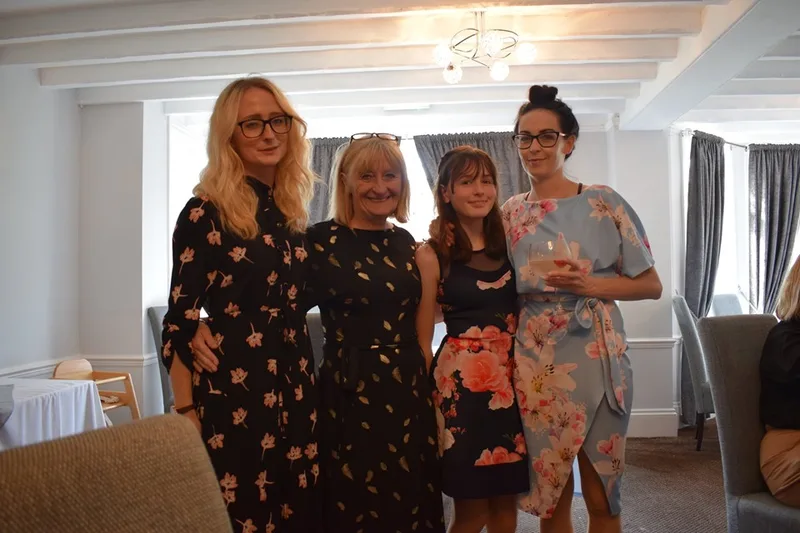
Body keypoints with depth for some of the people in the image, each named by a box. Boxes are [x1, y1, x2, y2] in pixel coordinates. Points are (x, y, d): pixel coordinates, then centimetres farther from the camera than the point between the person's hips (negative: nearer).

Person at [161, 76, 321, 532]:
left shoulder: (292, 211, 9)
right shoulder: (206, 212, -10)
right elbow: (180, 320, -11)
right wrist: (186, 411, -13)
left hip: (295, 385, 6)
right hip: (231, 388, -6)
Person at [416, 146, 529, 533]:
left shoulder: (510, 243, 6)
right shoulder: (432, 254, -6)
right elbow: (422, 337, -6)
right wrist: (428, 398, -8)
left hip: (513, 377, 4)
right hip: (462, 381, -4)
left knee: (506, 501, 14)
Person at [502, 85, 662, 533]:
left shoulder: (604, 203, -3)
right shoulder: (511, 213, 7)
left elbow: (651, 285, -1)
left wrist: (588, 284, -15)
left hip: (596, 358, -2)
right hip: (535, 362, 3)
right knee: (551, 494, 12)